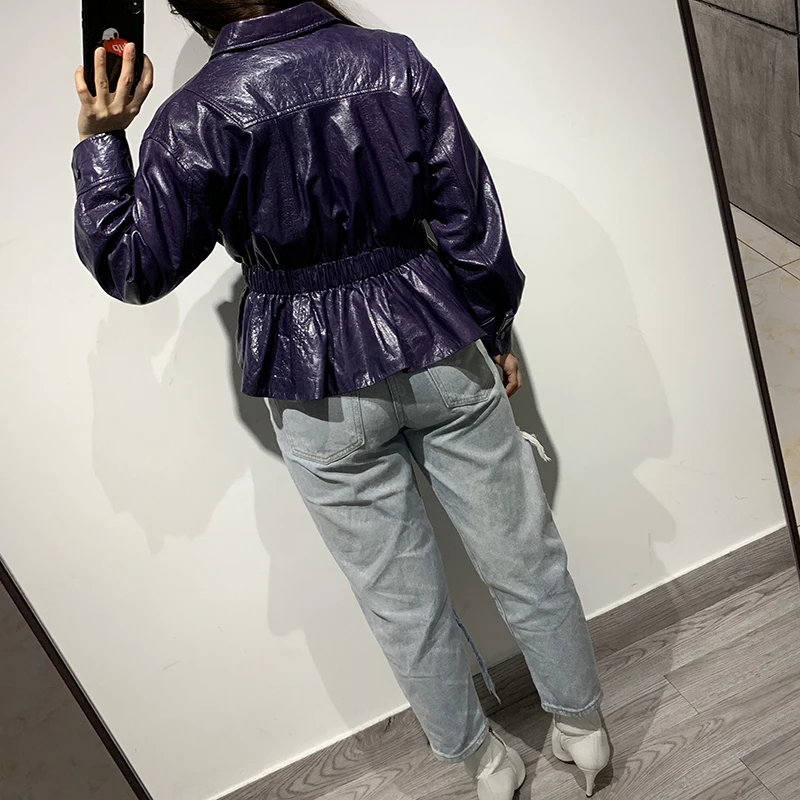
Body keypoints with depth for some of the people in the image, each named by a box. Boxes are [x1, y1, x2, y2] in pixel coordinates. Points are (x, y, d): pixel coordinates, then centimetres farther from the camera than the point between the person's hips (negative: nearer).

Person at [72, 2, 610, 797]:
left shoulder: (195, 117, -13)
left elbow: (131, 268, -4)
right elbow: (470, 215, -3)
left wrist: (100, 144, 4)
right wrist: (494, 329, 10)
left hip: (322, 391, -2)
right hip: (438, 351, 2)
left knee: (401, 595, 17)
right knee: (521, 553, 19)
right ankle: (582, 727, 39)